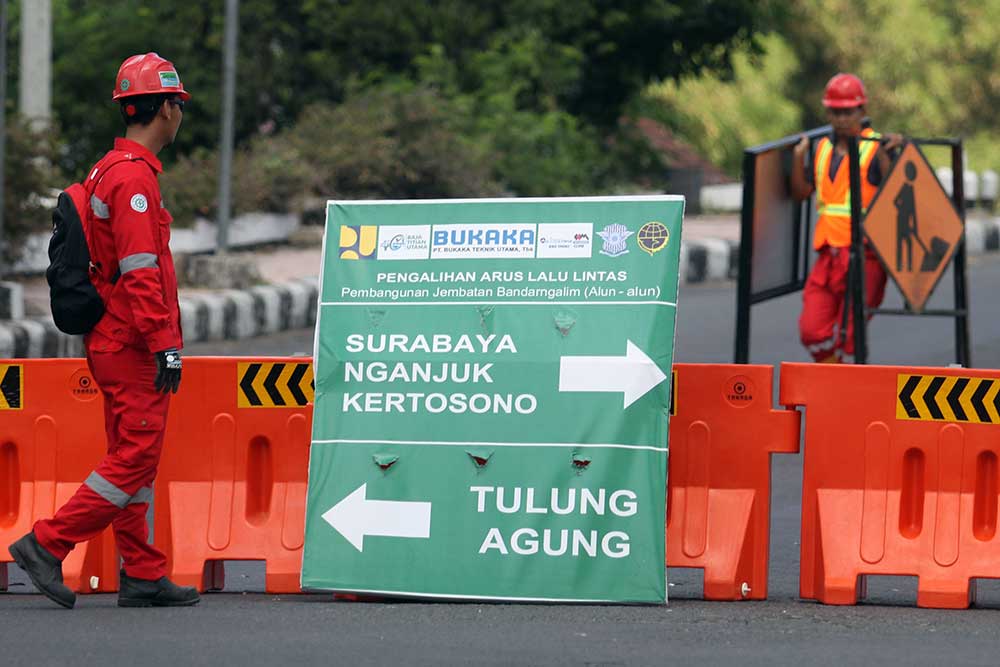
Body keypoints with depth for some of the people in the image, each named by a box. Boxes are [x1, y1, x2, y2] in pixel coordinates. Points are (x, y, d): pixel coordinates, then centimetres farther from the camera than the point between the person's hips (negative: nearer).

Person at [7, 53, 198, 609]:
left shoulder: (109, 170, 16)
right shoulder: (134, 177, -16)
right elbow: (140, 271, -22)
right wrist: (166, 343, -21)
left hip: (111, 342, 10)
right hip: (133, 348, -10)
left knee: (132, 457, 10)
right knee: (136, 457, -9)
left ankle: (143, 575, 12)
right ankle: (48, 546, -10)